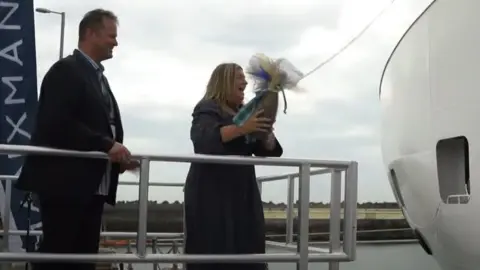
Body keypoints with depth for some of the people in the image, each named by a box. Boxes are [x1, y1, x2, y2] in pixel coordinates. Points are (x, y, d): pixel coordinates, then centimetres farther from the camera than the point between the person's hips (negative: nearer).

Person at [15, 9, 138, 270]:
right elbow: (57, 123, -19)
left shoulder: (98, 77, 21)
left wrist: (117, 155, 4)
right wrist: (106, 145, -21)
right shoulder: (66, 70, -7)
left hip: (90, 185, 9)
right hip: (65, 182, -9)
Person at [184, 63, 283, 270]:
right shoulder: (208, 109, -3)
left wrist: (266, 131, -7)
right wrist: (241, 128, -29)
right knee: (214, 252, -10)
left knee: (245, 250, 0)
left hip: (242, 194, 7)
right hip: (212, 192, -7)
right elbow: (204, 139, -24)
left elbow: (268, 150, 14)